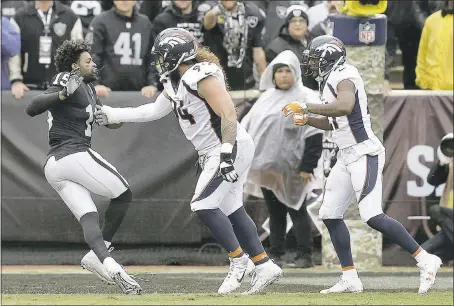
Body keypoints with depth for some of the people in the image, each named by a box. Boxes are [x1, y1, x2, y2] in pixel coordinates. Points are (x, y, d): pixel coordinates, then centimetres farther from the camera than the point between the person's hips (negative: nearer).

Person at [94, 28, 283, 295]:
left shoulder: (202, 77, -18)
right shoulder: (176, 82, 12)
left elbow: (228, 114, -23)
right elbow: (153, 111, 22)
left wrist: (227, 155, -28)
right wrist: (112, 115, 20)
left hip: (232, 147, -10)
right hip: (214, 152, 10)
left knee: (204, 205, -13)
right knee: (231, 211, 9)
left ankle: (238, 260, -4)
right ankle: (265, 266, 11)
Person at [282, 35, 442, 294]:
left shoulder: (344, 76, -13)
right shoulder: (330, 80, 16)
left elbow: (345, 107, -33)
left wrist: (306, 107, -26)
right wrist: (307, 120, 11)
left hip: (364, 154, -10)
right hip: (347, 157, 10)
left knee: (373, 217, -18)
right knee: (330, 215, 6)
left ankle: (426, 261, -12)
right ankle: (350, 279, 9)